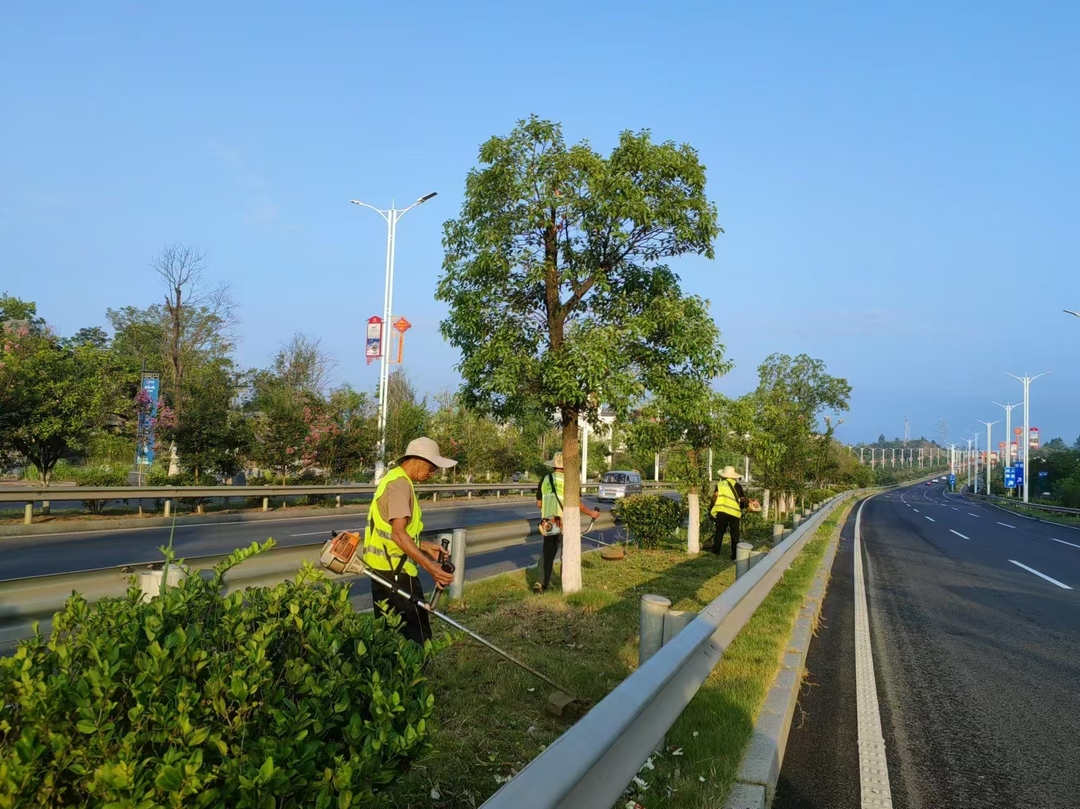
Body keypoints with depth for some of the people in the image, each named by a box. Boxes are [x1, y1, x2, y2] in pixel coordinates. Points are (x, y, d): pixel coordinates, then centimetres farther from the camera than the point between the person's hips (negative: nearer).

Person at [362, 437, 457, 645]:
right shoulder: (400, 483, -17)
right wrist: (431, 567, -30)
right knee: (416, 636, -4)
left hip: (382, 567, 10)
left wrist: (426, 546, 16)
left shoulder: (393, 478, 16)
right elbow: (398, 534, -27)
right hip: (395, 570, -10)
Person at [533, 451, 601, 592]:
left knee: (548, 554, 11)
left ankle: (544, 584, 2)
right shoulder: (567, 480, -11)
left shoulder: (545, 480, 4)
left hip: (548, 523, 4)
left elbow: (538, 504, 10)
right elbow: (576, 502, -16)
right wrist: (590, 512, -3)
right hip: (564, 523, -4)